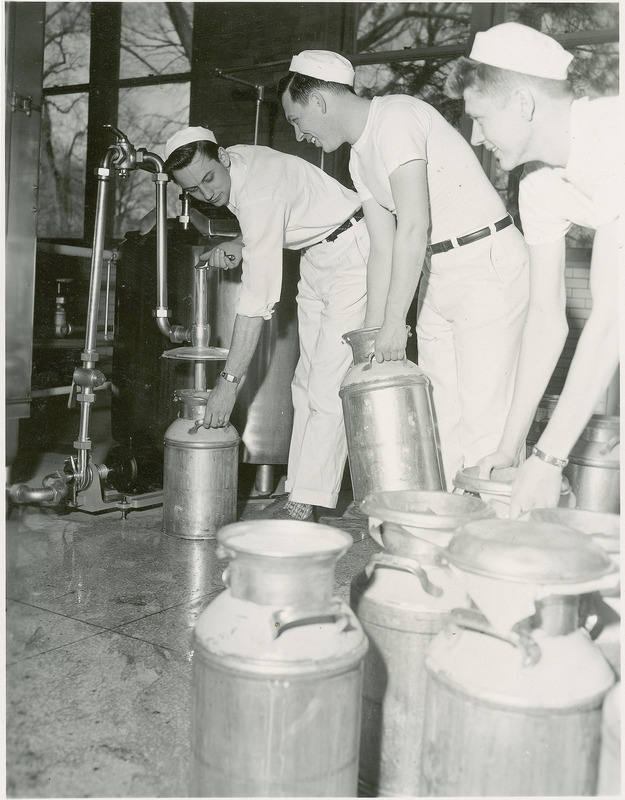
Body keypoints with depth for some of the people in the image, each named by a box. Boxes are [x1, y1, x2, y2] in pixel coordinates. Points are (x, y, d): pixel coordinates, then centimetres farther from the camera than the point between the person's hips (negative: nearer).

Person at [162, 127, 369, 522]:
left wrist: (230, 381, -33)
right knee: (307, 381, 7)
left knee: (329, 385, -14)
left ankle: (304, 505, -13)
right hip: (316, 257, 10)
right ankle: (299, 490, 11)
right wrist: (240, 246, -6)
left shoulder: (260, 192, -31)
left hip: (353, 252, -10)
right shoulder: (233, 162, -4)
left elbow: (258, 298, -34)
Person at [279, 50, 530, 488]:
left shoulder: (395, 116, -14)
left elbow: (414, 227, -23)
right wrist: (372, 332, 6)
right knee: (439, 414, 8)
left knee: (484, 417, -10)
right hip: (439, 274, 9)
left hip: (489, 263, -9)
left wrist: (395, 321, -21)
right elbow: (383, 250, 12)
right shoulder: (360, 158, 13)